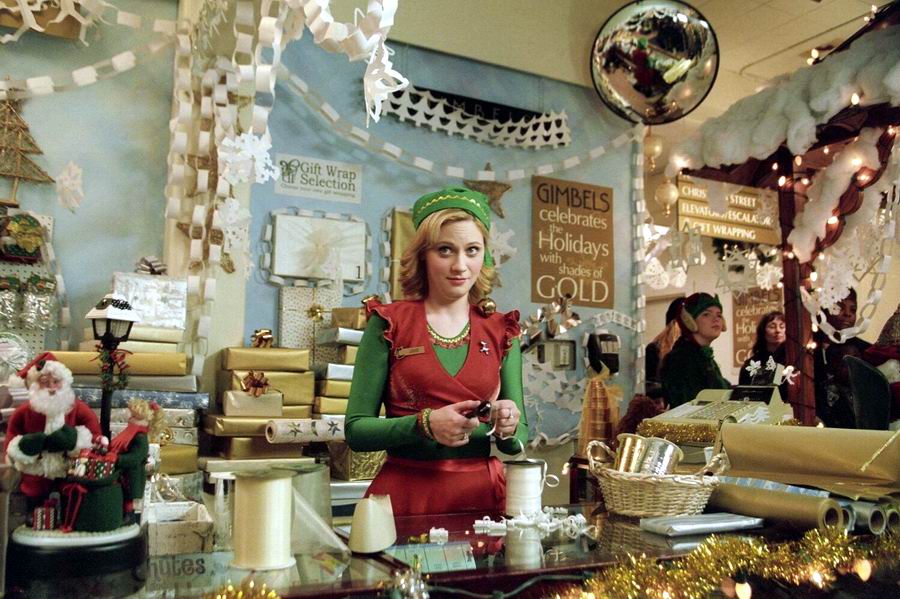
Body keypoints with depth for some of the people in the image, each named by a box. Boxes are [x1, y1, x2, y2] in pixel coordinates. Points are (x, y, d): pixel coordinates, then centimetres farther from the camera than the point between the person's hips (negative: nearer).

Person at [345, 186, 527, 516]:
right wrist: (425, 424, -18)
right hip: (405, 495, -2)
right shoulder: (388, 323, -2)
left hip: (482, 496, 2)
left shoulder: (501, 330, 5)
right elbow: (356, 429, -4)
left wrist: (508, 428, -13)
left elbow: (518, 441, 9)